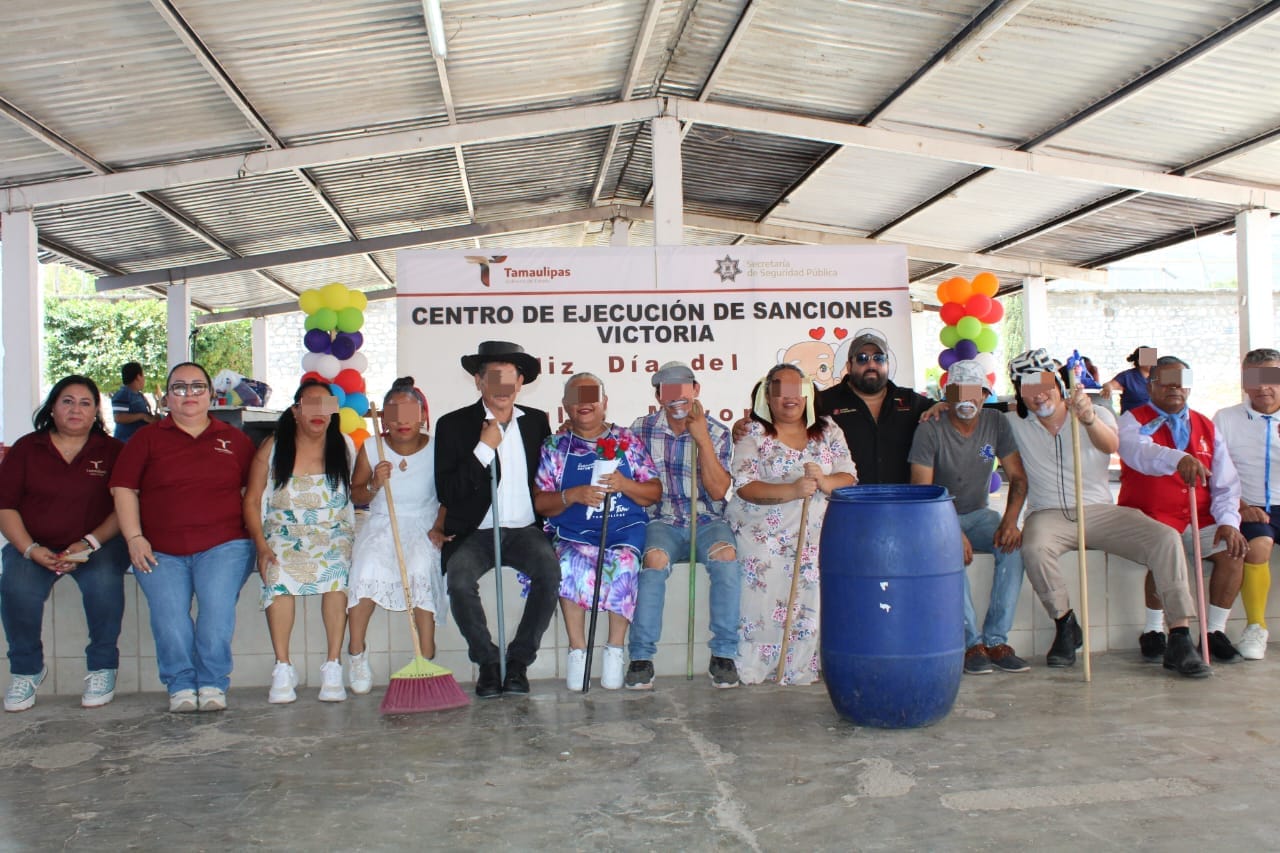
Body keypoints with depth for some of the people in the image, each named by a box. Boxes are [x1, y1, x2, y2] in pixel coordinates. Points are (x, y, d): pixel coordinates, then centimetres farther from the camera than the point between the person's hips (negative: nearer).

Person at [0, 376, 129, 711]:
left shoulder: (111, 451, 6)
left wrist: (89, 544, -15)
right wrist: (30, 549, -12)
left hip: (98, 544, -1)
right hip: (34, 545, 2)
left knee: (103, 582, -32)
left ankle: (102, 668, -12)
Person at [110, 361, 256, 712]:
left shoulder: (235, 440, 15)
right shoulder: (147, 439, 14)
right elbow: (123, 488, 9)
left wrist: (252, 531, 4)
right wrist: (134, 538, -2)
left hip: (223, 545, -1)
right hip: (160, 551, 1)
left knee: (217, 604, -23)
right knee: (168, 611, -20)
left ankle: (213, 684, -11)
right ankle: (181, 685, -5)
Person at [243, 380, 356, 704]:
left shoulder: (345, 446, 8)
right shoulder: (272, 448, 6)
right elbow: (252, 499, 2)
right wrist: (260, 542, -9)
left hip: (333, 534, 0)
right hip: (284, 532, 0)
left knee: (337, 568, -31)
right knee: (278, 572, -30)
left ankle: (333, 666, -26)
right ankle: (282, 668, -23)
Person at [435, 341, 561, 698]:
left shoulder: (537, 421, 12)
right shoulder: (453, 424, 3)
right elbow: (446, 493, -7)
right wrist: (483, 449, -12)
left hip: (524, 530, 2)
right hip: (475, 533, -1)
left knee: (550, 570, -29)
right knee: (459, 576, -31)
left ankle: (518, 660, -13)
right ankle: (488, 661, -9)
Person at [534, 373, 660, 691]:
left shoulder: (628, 441, 13)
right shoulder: (555, 447, 12)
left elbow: (654, 493, 9)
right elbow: (540, 503, 6)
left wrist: (623, 484, -10)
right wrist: (573, 495, -12)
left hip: (626, 530, 0)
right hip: (573, 534, 0)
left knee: (622, 563, -33)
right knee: (571, 564, -33)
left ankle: (615, 649, -16)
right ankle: (577, 650, -18)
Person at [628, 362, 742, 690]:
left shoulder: (717, 432, 2)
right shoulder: (642, 429, 6)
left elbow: (718, 491, -8)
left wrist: (702, 439, -14)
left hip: (708, 521, 0)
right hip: (662, 521, 0)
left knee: (726, 557, -32)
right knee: (654, 560, -33)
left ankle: (723, 655, -20)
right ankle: (641, 656, -23)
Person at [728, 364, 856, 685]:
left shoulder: (828, 431, 14)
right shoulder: (752, 434, 4)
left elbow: (849, 478, 6)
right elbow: (744, 487, -8)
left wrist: (824, 482, -17)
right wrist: (792, 491, -21)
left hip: (815, 535, 2)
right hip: (763, 535, -2)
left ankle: (800, 670, -4)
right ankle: (753, 670, -5)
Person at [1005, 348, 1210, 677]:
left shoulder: (1098, 415, 3)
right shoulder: (1014, 425, 6)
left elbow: (1110, 445, -20)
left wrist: (1088, 418, -43)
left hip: (1101, 511, 1)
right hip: (1049, 514, -1)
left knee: (1166, 538, -22)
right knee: (1034, 549, -35)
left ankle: (1179, 638, -18)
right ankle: (1065, 625, -11)